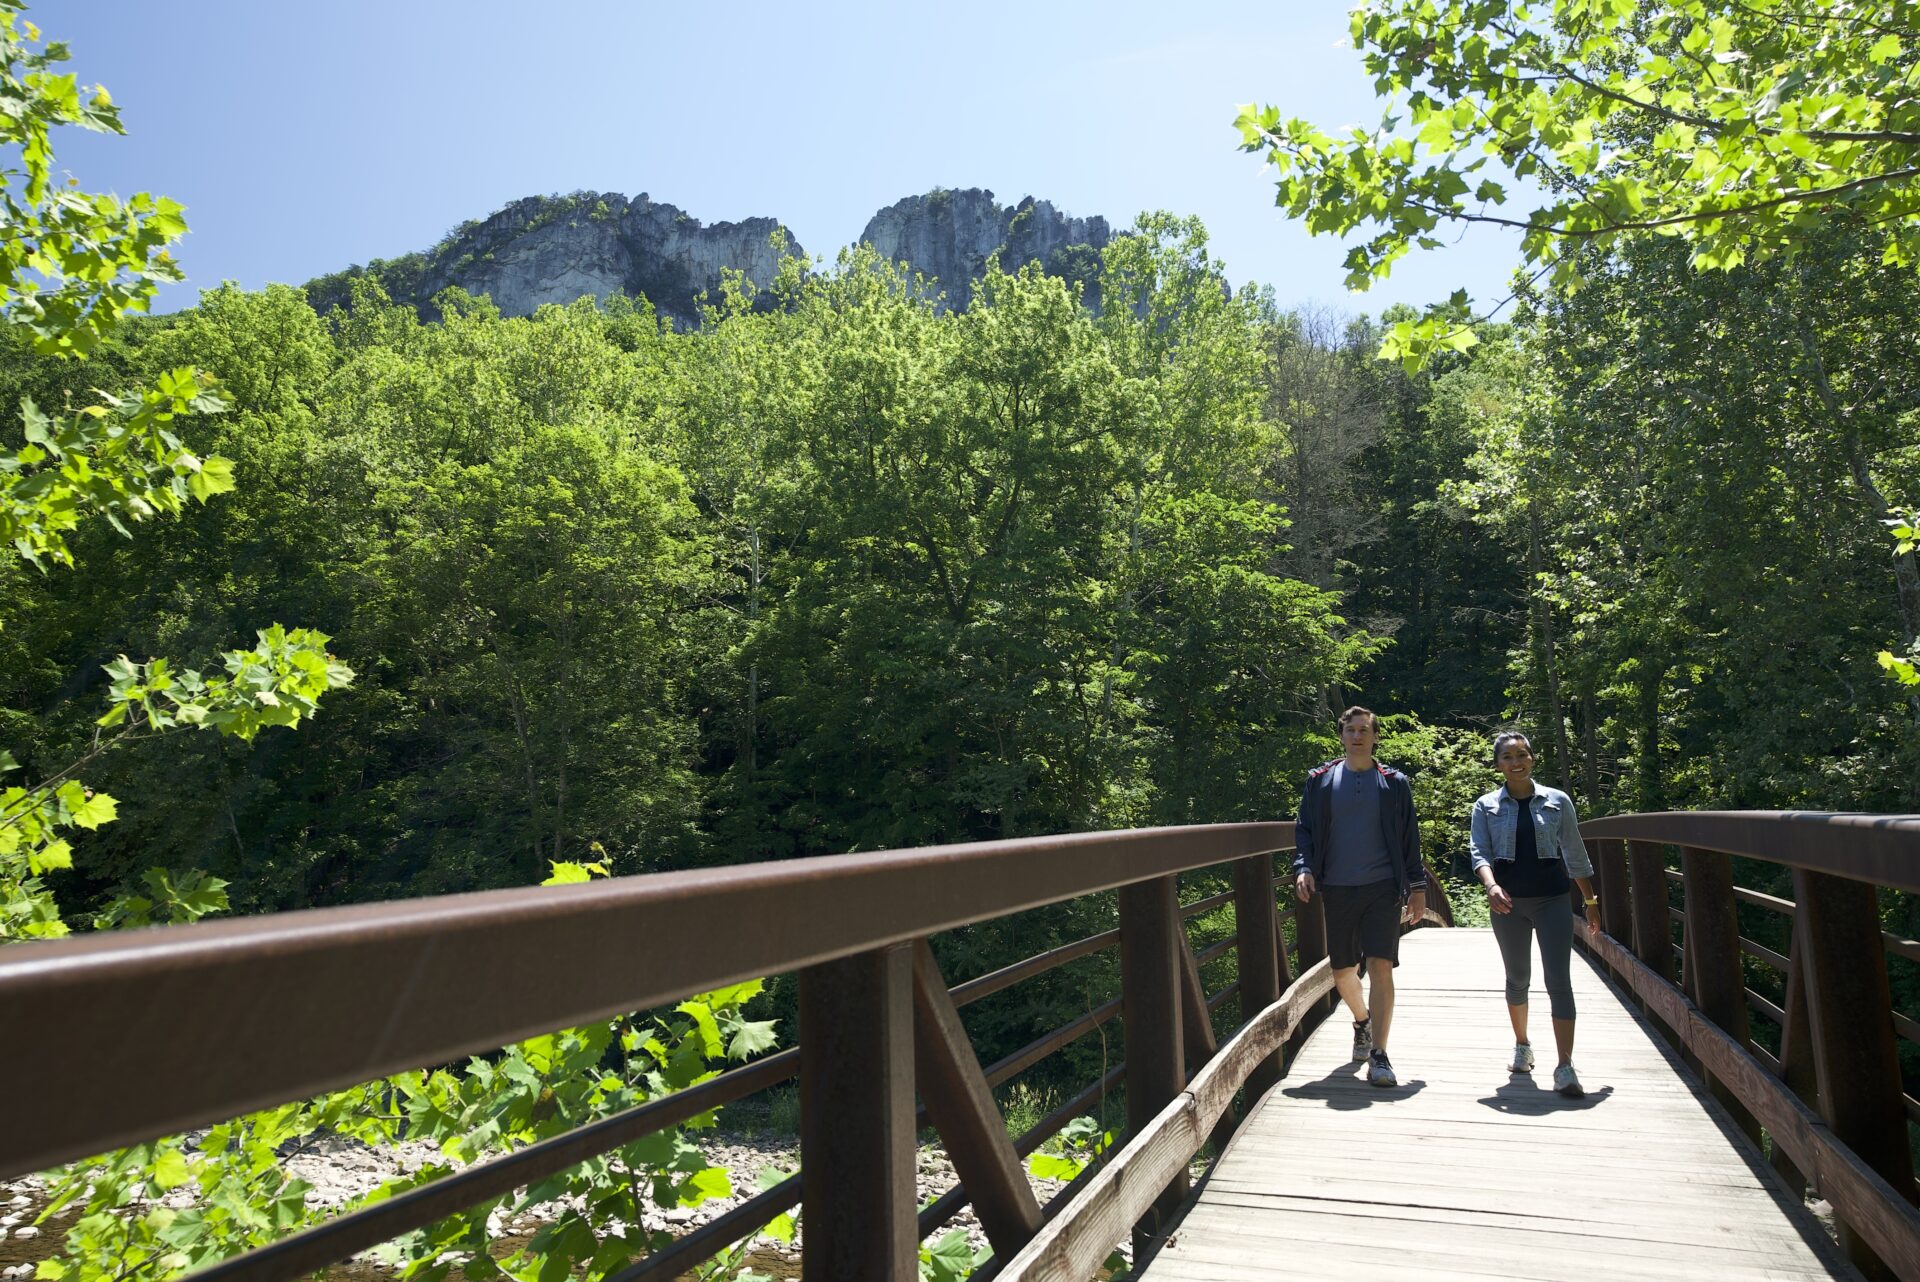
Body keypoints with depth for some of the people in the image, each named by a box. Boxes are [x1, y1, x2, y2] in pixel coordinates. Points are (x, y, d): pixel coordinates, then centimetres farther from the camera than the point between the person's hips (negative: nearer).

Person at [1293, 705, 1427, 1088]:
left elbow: (1409, 838, 9)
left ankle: (1378, 1055, -5)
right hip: (1336, 890, 2)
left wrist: (1417, 885, 6)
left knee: (1381, 968, -11)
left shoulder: (1394, 783, 5)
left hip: (1382, 888, -1)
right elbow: (1304, 830, 7)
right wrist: (1304, 868, -8)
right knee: (1342, 973, 11)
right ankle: (1362, 1021, 41)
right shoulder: (1319, 781, 6)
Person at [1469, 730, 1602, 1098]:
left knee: (1559, 979, -8)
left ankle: (1565, 1067, -8)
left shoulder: (1558, 801, 5)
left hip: (1552, 899, 0)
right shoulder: (1486, 806, 3)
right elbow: (1480, 852, -6)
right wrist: (1491, 885, -25)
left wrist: (1590, 900, 11)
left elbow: (1575, 854, 10)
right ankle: (1522, 1046, 31)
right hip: (1508, 902, 1)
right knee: (1518, 977, 12)